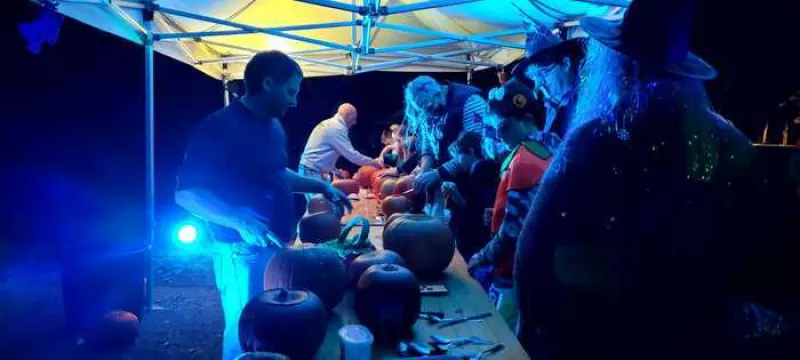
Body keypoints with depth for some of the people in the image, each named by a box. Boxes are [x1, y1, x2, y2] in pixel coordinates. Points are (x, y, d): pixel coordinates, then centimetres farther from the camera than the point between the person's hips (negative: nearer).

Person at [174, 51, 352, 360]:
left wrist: (321, 186, 14)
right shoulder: (220, 127, -17)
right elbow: (186, 193, -20)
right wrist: (240, 222, -32)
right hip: (244, 251, -8)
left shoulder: (273, 126, 9)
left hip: (278, 245, 8)